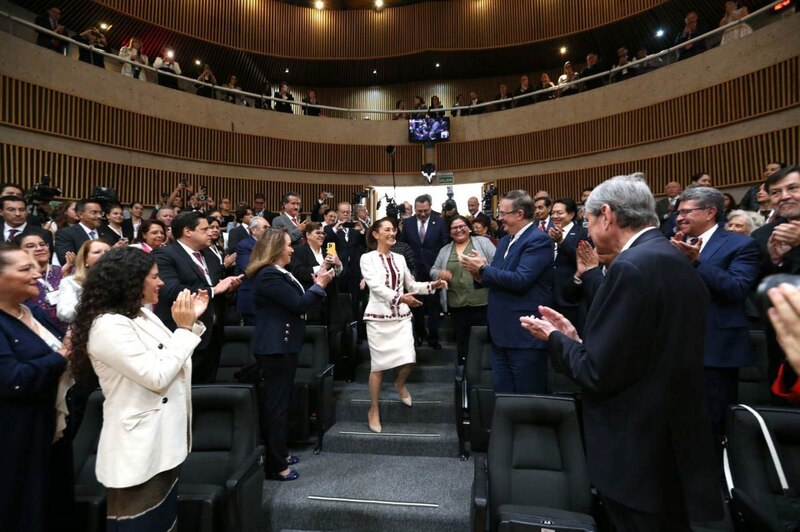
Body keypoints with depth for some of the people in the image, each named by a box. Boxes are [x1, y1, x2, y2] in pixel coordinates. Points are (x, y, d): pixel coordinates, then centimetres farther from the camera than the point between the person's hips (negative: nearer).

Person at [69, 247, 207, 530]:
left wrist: (192, 320, 1)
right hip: (138, 450, -9)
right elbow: (157, 377, -26)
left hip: (162, 441, 9)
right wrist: (184, 328, -19)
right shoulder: (108, 325, -22)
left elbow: (173, 359, 12)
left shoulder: (141, 314, 5)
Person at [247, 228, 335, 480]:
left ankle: (279, 453, 33)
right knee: (276, 404, -1)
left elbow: (295, 301, 14)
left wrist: (317, 284, 8)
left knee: (281, 401, 19)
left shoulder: (277, 273, 13)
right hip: (275, 347, -11)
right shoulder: (268, 275, -19)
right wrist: (320, 285, -9)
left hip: (281, 345, 11)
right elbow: (298, 304, -22)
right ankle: (274, 466, 11)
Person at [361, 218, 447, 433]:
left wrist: (432, 285, 0)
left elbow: (412, 285, 16)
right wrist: (400, 298, -27)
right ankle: (374, 409, 21)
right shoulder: (367, 258, -3)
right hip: (379, 316, -4)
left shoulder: (399, 258, 12)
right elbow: (376, 286, -16)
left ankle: (399, 383, 29)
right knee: (378, 364, 2)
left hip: (401, 316, 4)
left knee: (408, 360, -7)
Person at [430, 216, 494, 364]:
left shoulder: (483, 242, 3)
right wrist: (440, 274, -9)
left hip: (482, 302, -3)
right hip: (457, 304, 3)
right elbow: (433, 270, 14)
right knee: (462, 339, 13)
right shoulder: (445, 250, 12)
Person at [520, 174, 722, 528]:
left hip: (639, 454, -9)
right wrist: (575, 337, 9)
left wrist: (554, 338, -6)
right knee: (665, 522, 23)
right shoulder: (674, 261, 7)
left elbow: (598, 375, -22)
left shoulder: (631, 266, -22)